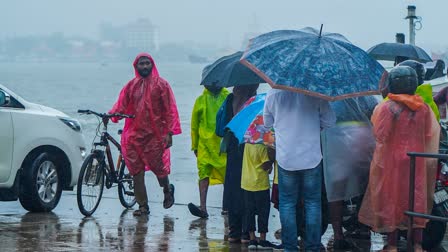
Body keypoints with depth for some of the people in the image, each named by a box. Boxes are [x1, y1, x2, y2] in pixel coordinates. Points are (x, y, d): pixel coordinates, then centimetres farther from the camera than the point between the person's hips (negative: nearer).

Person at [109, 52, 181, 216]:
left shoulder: (161, 84, 2)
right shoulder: (131, 85, 11)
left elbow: (170, 109, -1)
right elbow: (121, 104, 6)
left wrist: (169, 132, -8)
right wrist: (111, 114, -15)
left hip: (155, 135, -3)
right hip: (134, 134, 3)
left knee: (158, 167, -2)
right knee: (136, 172, 1)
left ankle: (167, 190, 29)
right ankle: (143, 206, 10)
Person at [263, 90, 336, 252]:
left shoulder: (273, 93, -5)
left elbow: (267, 123, 9)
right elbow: (329, 121, -2)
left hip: (285, 159, 1)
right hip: (311, 158, -1)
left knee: (287, 203, 10)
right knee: (313, 203, 9)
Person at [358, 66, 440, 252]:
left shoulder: (386, 108, -14)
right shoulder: (423, 108, -1)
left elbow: (380, 135, -13)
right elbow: (430, 135, 5)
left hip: (392, 161, -3)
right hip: (417, 161, 3)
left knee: (391, 200, 6)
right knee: (417, 199, 11)